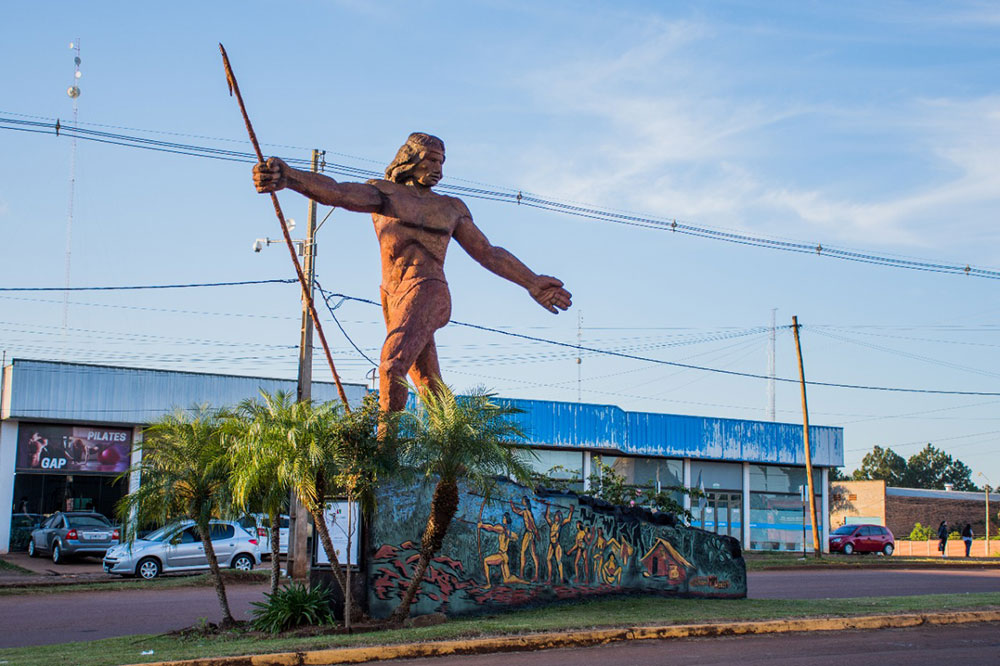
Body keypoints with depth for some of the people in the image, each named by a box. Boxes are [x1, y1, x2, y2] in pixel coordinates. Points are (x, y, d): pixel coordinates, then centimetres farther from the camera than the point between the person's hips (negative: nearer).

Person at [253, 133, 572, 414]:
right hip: (392, 296, 2)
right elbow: (335, 191, -5)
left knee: (393, 365, -25)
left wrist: (533, 283, 18)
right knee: (429, 386, 8)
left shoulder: (451, 208, 20)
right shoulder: (383, 192, 14)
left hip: (427, 290, -2)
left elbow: (489, 254, 24)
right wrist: (287, 177, -25)